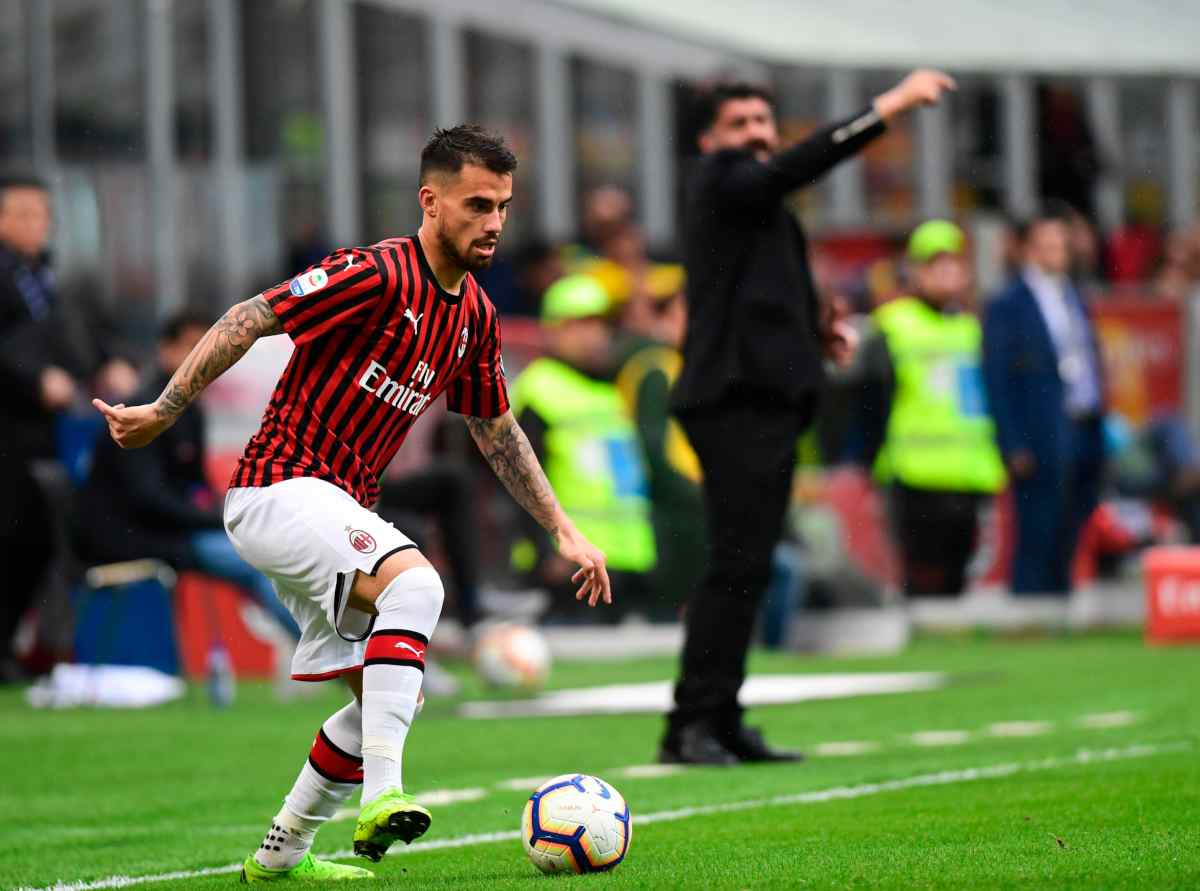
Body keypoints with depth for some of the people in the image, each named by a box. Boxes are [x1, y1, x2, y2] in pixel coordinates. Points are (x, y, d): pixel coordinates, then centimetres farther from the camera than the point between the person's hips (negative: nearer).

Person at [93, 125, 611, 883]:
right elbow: (249, 320, -16)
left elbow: (498, 434, 22)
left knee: (389, 694, 9)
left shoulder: (475, 317, 10)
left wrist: (564, 530, 19)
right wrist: (162, 413, -15)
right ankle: (382, 794, -38)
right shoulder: (377, 276, -16)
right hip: (278, 489, -9)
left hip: (339, 510, 9)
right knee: (414, 582, -32)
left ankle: (283, 850, 22)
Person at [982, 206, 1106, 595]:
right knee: (1038, 542, -6)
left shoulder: (1074, 298, 16)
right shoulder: (1006, 307, -4)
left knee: (1069, 539, 8)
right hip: (1041, 442, -6)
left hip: (1085, 435, 6)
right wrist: (1015, 447, -14)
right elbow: (997, 383, -7)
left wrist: (1099, 429, 10)